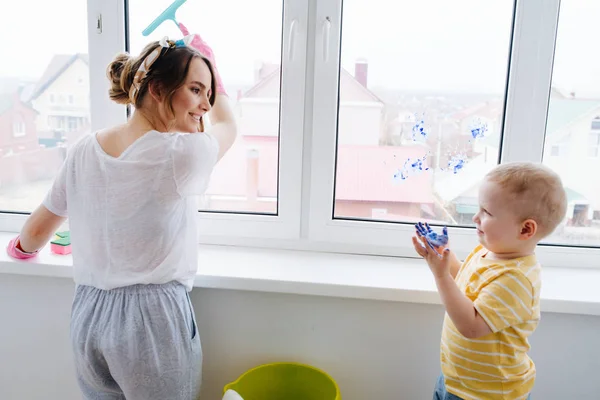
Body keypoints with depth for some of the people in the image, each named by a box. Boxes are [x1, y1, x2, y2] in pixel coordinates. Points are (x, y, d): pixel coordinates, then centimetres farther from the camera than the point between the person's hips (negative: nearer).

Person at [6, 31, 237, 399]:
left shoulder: (84, 151, -1)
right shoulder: (182, 153, -18)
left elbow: (36, 233, 11)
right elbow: (229, 126, 5)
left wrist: (22, 248, 35)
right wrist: (208, 60, 18)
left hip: (89, 316, 6)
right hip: (154, 318, -5)